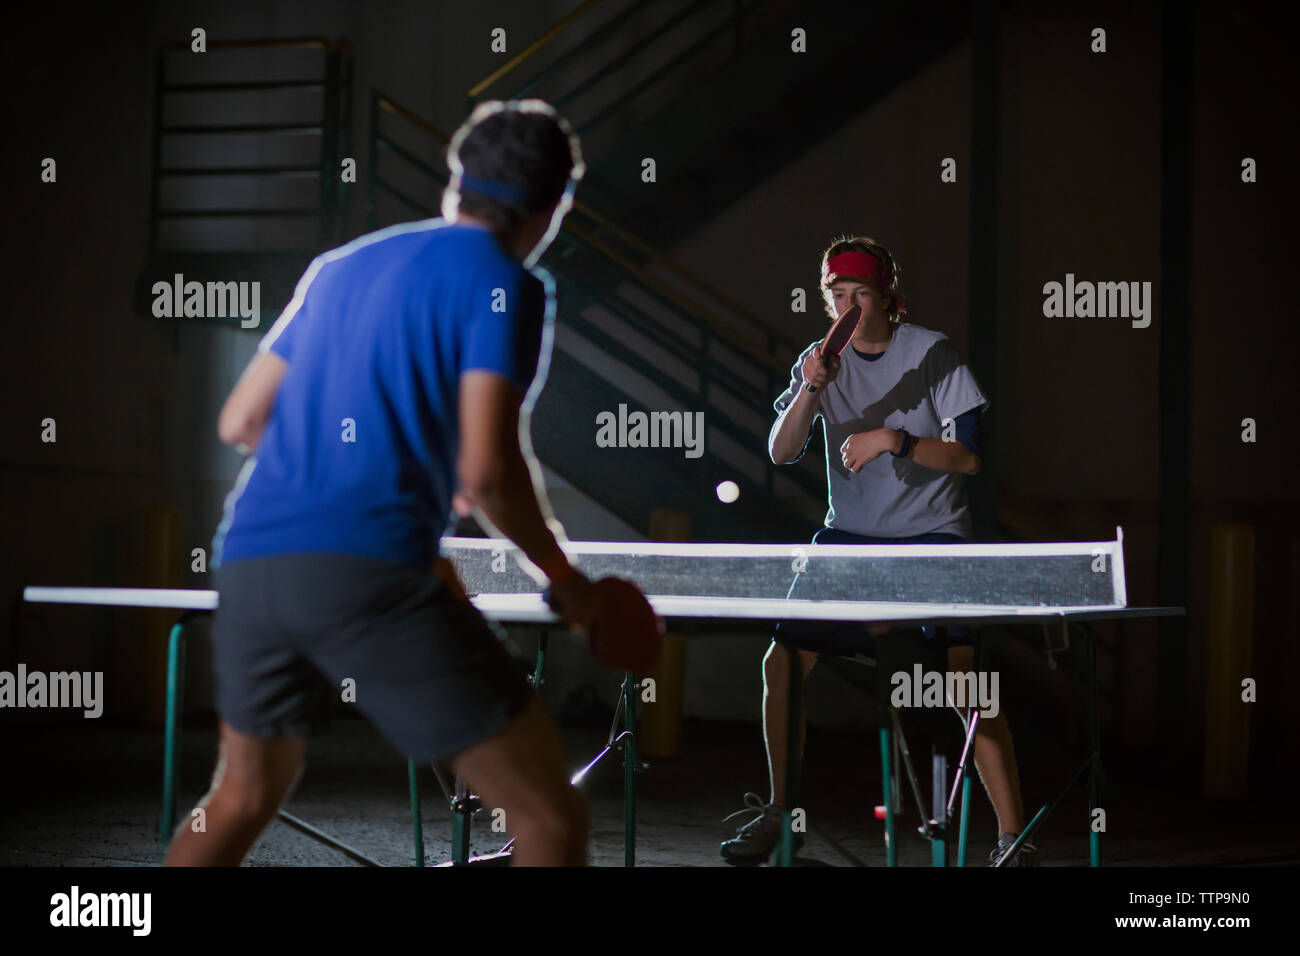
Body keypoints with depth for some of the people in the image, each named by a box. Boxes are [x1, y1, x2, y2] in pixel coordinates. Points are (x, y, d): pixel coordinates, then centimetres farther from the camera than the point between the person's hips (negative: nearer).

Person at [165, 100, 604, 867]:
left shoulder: (341, 266, 22)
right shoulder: (508, 285, 2)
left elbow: (240, 421, 24)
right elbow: (487, 469, -9)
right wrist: (562, 576, 6)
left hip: (251, 560, 7)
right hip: (370, 572, -7)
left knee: (242, 799, 29)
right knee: (551, 817, 2)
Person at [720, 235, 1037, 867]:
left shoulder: (930, 353, -8)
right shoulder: (822, 360, 2)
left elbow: (967, 455, -12)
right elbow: (780, 453, -8)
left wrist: (893, 440, -25)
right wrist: (809, 391, -24)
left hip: (931, 540, -4)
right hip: (847, 540, 4)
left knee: (965, 683, -19)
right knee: (781, 663, -1)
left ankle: (1013, 838, -14)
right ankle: (778, 815, 18)